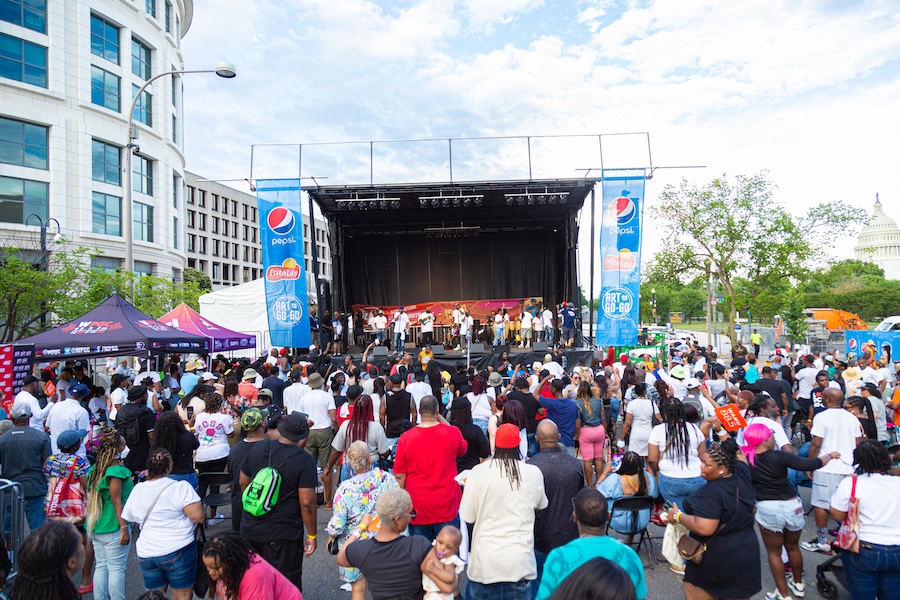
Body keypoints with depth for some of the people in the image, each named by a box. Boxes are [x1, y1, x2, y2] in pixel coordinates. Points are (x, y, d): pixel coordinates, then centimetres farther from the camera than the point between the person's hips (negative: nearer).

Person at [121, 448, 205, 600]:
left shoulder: (138, 489, 0)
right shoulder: (181, 487, -17)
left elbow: (129, 517, 12)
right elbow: (198, 516, -21)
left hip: (146, 553, 5)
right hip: (178, 552, -5)